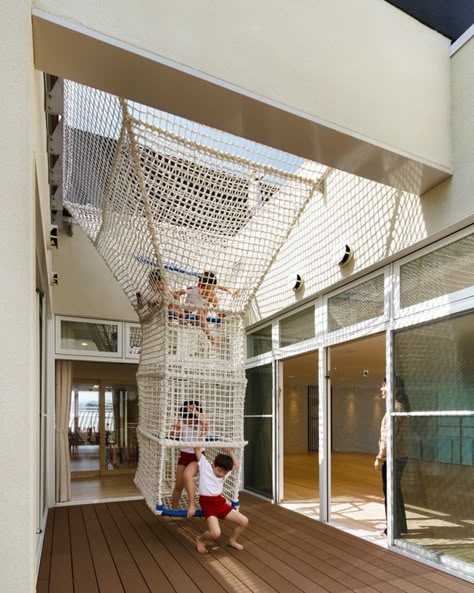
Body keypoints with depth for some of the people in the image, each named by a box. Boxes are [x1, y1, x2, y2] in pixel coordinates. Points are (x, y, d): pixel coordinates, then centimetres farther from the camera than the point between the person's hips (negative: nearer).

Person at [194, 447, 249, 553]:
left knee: (244, 521, 2)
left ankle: (232, 540, 28)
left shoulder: (224, 473, 10)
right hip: (208, 504, -6)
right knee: (215, 533, -26)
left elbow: (236, 465, 22)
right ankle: (200, 539, 8)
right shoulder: (205, 465, -7)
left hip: (220, 502, 6)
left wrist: (229, 452, 13)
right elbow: (197, 450, -10)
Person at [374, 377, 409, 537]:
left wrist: (380, 458, -17)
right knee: (395, 491, 19)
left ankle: (395, 529, 12)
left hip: (393, 457, -10)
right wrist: (382, 456, 19)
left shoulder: (395, 408, -19)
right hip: (399, 456, 10)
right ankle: (400, 525, 30)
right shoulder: (401, 406, 11)